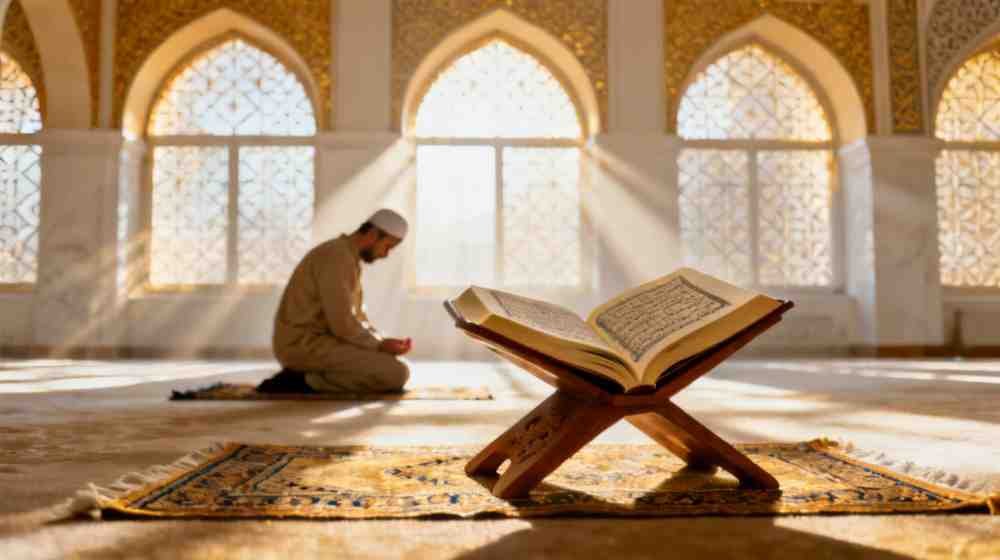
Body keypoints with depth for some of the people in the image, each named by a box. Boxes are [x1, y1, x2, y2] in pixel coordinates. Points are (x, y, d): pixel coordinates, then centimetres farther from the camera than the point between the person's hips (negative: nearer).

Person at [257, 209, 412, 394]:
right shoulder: (338, 257, -18)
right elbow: (342, 324, -22)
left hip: (316, 342, 11)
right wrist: (380, 346, -9)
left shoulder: (348, 257, 17)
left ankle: (305, 376, 7)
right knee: (397, 374, -17)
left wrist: (383, 343, 4)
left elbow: (355, 317, 19)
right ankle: (305, 382, -10)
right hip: (307, 345, -11)